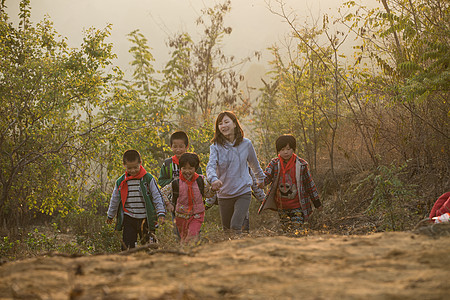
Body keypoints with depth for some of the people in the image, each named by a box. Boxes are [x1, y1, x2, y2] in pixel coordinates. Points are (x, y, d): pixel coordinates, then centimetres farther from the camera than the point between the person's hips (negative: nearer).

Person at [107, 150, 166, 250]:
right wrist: (110, 215, 29)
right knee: (127, 247, -6)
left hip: (146, 219, -1)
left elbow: (157, 197, -1)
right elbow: (114, 200, 19)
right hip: (129, 219, 1)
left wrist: (161, 213, -10)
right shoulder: (121, 182, 5)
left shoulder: (148, 179, -3)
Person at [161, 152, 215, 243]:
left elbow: (207, 193, 7)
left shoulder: (200, 181, -6)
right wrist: (168, 204, -11)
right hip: (181, 216, 1)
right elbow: (163, 192, 1)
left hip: (197, 215, -1)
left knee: (192, 237, -18)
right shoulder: (176, 183, -9)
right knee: (184, 238, 14)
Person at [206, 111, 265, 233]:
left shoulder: (246, 144, -1)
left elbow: (254, 163, 16)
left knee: (236, 226, -19)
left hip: (243, 192, -1)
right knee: (227, 229, 12)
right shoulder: (215, 147, -6)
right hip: (224, 194, 1)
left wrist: (260, 178, 30)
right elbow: (210, 166, -23)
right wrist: (214, 179, -44)